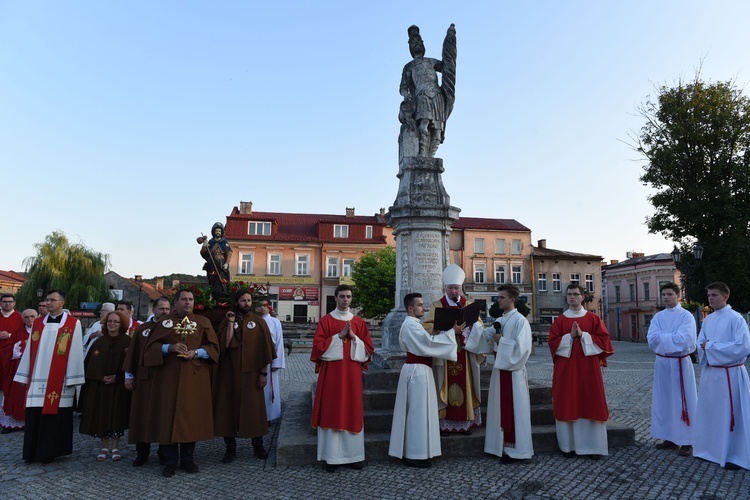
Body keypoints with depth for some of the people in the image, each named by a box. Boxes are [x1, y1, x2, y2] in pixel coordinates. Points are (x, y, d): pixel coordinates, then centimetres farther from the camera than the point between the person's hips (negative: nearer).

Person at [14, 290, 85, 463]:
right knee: (34, 417, 6)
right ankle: (33, 452, 18)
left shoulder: (73, 324, -3)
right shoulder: (38, 323, 10)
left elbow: (75, 352, -6)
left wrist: (72, 378, -9)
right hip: (37, 378, 4)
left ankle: (49, 451, 14)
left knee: (55, 416, 2)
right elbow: (30, 351, 12)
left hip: (59, 380, -4)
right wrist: (25, 376, 9)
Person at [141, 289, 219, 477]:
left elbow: (213, 347, 4)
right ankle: (170, 461, 11)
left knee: (191, 416, 3)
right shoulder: (164, 322, 7)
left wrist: (196, 352, -13)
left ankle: (187, 458, 16)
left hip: (195, 377, 1)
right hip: (169, 376, 0)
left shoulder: (203, 322, 7)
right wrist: (169, 347, -14)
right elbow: (151, 346, 4)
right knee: (169, 415, 0)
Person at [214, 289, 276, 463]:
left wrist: (264, 372, -5)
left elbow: (264, 348, -1)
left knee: (254, 408, 5)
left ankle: (258, 446, 19)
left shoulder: (258, 322, 1)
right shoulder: (227, 321, 4)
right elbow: (224, 344, -11)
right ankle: (230, 448, 16)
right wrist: (231, 322, -15)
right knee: (229, 408, 4)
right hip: (230, 373, 1)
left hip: (251, 373, -1)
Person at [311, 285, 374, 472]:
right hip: (331, 372, -2)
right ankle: (332, 456, 8)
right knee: (331, 412, -1)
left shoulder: (359, 322, 8)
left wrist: (354, 337, -10)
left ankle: (354, 455, 14)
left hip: (352, 373, 2)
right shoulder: (325, 320, 2)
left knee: (352, 412, 5)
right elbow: (318, 346, -7)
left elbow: (368, 349, 5)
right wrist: (339, 336, -13)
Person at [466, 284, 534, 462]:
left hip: (513, 371, -8)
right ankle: (503, 445, 24)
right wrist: (473, 323, -3)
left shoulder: (520, 320, -13)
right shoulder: (500, 320, 13)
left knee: (513, 410, -1)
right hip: (500, 368, 9)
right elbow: (486, 335, 7)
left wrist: (502, 341, -15)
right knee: (501, 409, 13)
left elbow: (522, 347, -21)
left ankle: (515, 449, 8)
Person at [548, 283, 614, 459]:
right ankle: (568, 445, 12)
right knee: (567, 405, 3)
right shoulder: (559, 320, 5)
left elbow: (603, 339, -3)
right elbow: (553, 342, -1)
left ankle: (594, 446, 11)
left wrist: (583, 335, -15)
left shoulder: (593, 318, 4)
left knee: (591, 404, 2)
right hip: (565, 369, 1)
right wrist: (570, 336, -15)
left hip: (588, 368, -1)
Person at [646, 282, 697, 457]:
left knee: (682, 401, 0)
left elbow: (683, 340, -20)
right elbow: (651, 338, -6)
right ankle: (670, 438, 22)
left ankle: (686, 441, 9)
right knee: (664, 401, 10)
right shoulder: (658, 317, 7)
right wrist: (672, 338, -16)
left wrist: (662, 337, -12)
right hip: (662, 362, 5)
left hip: (680, 363, -5)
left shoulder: (686, 316, -7)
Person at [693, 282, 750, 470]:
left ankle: (734, 456, 14)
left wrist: (712, 346, -15)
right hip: (709, 372, 7)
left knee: (731, 414, 2)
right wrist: (706, 347, -11)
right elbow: (700, 345, 12)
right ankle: (710, 449, 27)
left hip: (730, 374, -7)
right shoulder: (707, 320, 9)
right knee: (709, 412, 14)